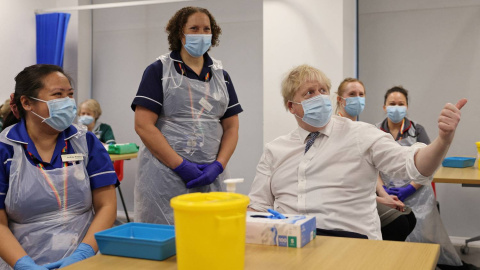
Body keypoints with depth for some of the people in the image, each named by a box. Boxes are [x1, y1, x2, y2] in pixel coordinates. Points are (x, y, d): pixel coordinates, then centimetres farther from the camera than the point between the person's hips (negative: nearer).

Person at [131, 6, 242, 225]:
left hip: (210, 178, 4)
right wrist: (181, 165, -13)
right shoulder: (159, 70, 1)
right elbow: (143, 125, -8)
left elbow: (231, 127, 12)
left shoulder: (221, 76, 14)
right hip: (164, 177, -3)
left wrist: (218, 166, -5)